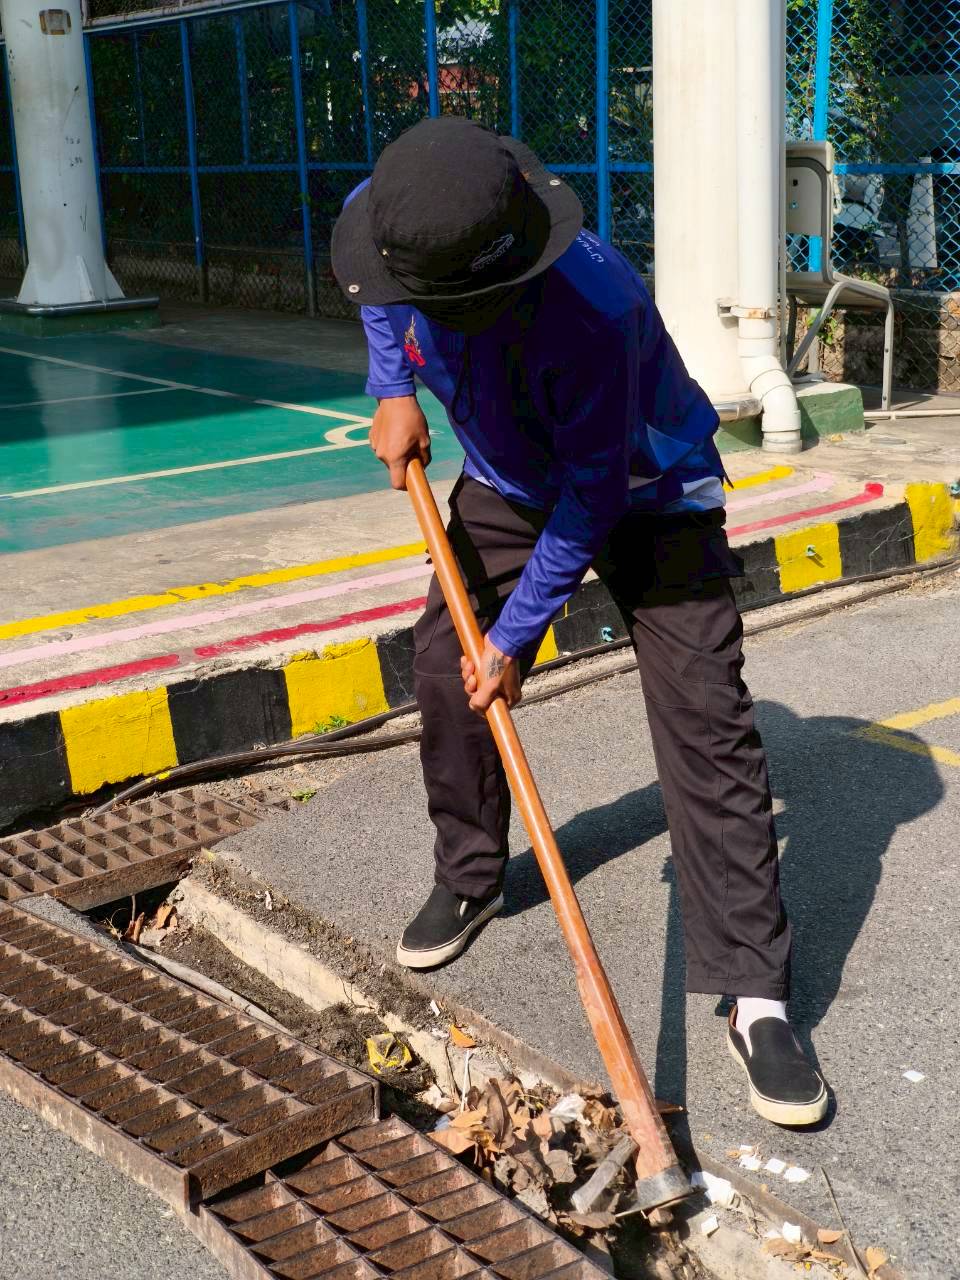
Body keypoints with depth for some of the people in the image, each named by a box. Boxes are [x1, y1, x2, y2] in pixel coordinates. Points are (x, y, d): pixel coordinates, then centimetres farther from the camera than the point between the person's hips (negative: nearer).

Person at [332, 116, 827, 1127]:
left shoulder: (588, 307, -40)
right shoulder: (389, 220, -20)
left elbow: (593, 497, -29)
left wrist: (515, 635, -22)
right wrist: (393, 390, -7)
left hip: (646, 495, -6)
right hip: (506, 484, 6)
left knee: (704, 720, -14)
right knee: (444, 668, 4)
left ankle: (755, 997, -10)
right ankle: (468, 880, 29)